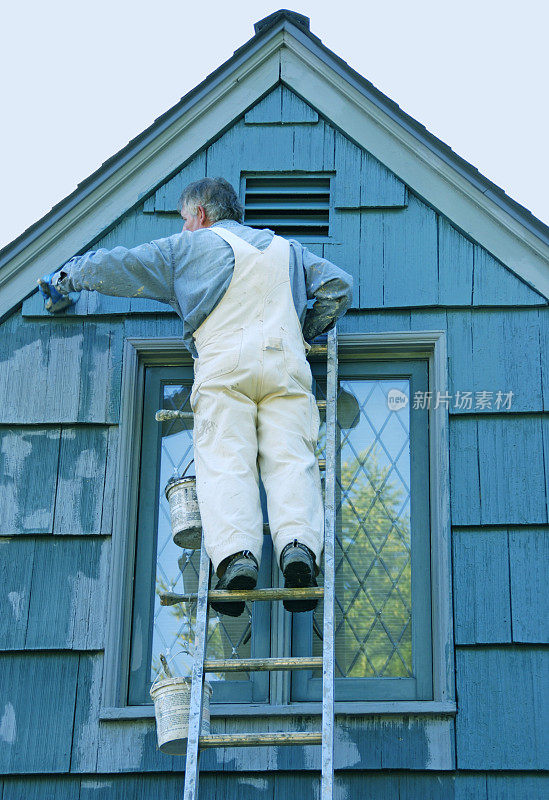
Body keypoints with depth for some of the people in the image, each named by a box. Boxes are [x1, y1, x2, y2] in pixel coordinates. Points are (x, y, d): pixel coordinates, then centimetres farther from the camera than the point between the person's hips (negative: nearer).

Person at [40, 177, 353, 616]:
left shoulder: (191, 245, 21)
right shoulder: (288, 248, 31)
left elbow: (116, 265, 20)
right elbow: (338, 286, 22)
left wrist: (64, 278, 35)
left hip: (224, 361, -2)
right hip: (286, 361, 3)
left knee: (225, 463, -12)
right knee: (290, 459, -9)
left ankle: (236, 552, -35)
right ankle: (298, 544, -34)